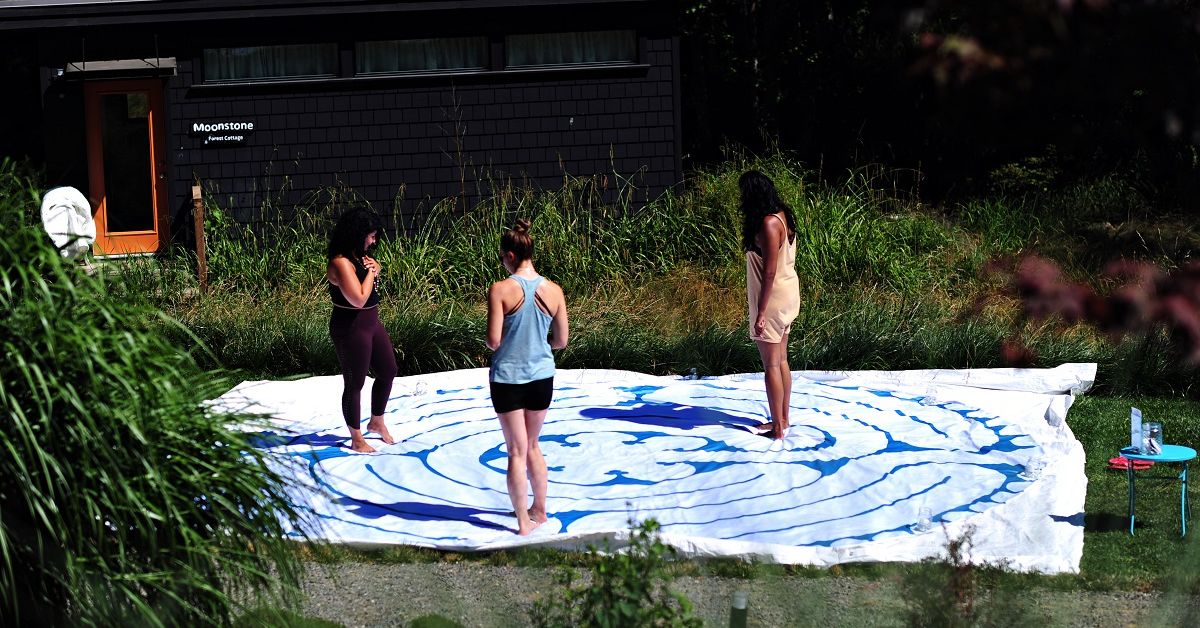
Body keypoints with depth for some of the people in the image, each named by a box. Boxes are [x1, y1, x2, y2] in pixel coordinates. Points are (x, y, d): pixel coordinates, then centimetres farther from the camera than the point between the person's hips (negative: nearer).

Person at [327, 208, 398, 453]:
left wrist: (374, 267, 3)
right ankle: (357, 439, 17)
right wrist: (371, 272, -17)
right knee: (354, 383, 4)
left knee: (388, 371, 19)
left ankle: (377, 422, 38)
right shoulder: (341, 263, -23)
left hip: (371, 322, 10)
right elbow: (359, 299, -30)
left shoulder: (359, 257, 6)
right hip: (351, 328, -10)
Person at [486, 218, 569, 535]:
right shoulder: (553, 290, -4)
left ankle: (523, 521, 7)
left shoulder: (501, 290, -17)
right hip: (542, 376, 4)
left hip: (508, 378, -4)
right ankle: (539, 510, 30)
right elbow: (561, 341, 3)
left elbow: (493, 341, -18)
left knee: (517, 451, 5)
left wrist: (490, 341, 5)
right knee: (532, 446, 22)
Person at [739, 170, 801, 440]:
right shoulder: (781, 216, 8)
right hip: (787, 296, 10)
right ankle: (783, 419, 27)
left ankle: (777, 428, 4)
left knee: (771, 364, -2)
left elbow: (769, 272, -22)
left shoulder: (768, 224, -21)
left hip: (774, 298, -10)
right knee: (781, 360, 17)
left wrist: (761, 312, -21)